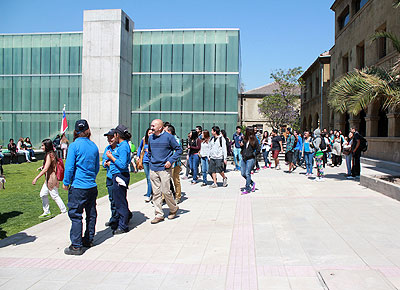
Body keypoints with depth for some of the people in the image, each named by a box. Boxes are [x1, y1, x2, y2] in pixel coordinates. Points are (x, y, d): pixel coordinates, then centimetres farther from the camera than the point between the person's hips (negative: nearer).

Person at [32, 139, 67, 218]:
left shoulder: (49, 155, -20)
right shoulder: (51, 154, 9)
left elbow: (45, 169, -23)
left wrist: (36, 178, -21)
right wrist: (42, 167, 12)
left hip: (52, 179, -10)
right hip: (48, 179, 10)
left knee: (55, 196, -1)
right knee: (43, 194, 16)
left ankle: (64, 211, 9)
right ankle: (46, 212, 26)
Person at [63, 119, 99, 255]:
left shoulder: (74, 145, -10)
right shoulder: (94, 146, 7)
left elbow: (69, 166, -11)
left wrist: (66, 182, 0)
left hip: (78, 187, -6)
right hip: (92, 186, 6)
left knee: (75, 215, -1)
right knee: (91, 213, 15)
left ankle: (76, 245, 1)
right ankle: (89, 240, 27)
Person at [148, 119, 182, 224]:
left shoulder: (168, 137, -7)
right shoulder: (151, 138, 9)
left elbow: (179, 149, -4)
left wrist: (170, 161, -11)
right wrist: (151, 160, 15)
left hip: (164, 168, -5)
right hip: (153, 169, 5)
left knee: (165, 191, -5)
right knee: (156, 192, 6)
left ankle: (174, 209, 20)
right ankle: (159, 215, 14)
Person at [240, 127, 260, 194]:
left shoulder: (255, 140, -6)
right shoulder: (245, 139, 9)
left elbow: (258, 150, -4)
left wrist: (252, 155, -10)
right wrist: (241, 145, 1)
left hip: (250, 159, -6)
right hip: (244, 158, 6)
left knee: (247, 173, -8)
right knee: (243, 174, 7)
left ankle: (247, 189, 2)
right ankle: (252, 183, 28)